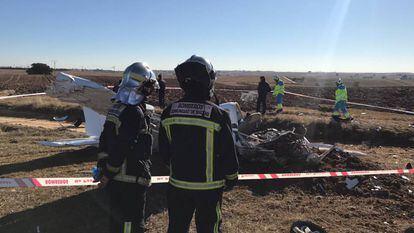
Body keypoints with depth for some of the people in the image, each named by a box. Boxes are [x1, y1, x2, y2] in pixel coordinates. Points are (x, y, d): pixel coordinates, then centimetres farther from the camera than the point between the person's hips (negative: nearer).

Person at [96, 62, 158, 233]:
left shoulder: (116, 107, 9)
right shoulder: (135, 113, -21)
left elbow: (105, 140, 12)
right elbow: (121, 148, -22)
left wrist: (103, 166, 13)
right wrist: (108, 174, -12)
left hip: (115, 179, 9)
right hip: (130, 180, -9)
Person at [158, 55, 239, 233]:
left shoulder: (169, 113, -7)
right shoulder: (218, 115, -19)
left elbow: (164, 151, 3)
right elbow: (228, 153, -11)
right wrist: (232, 177, 7)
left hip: (178, 184, 4)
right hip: (209, 186, -3)